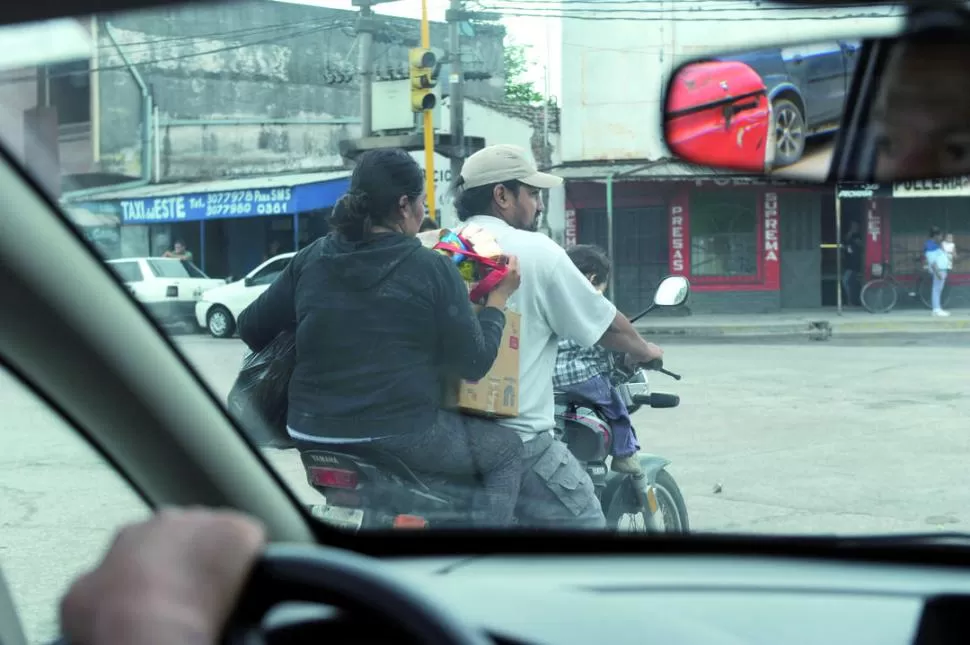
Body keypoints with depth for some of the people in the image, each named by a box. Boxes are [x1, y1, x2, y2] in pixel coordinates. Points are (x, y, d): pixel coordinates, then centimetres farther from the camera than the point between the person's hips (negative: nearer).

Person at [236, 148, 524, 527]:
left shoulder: (311, 259, 3)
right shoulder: (433, 270, -9)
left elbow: (251, 328, 11)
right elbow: (473, 364, -6)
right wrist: (499, 298, 7)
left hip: (311, 435, 5)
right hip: (402, 438, -5)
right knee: (507, 451, 18)